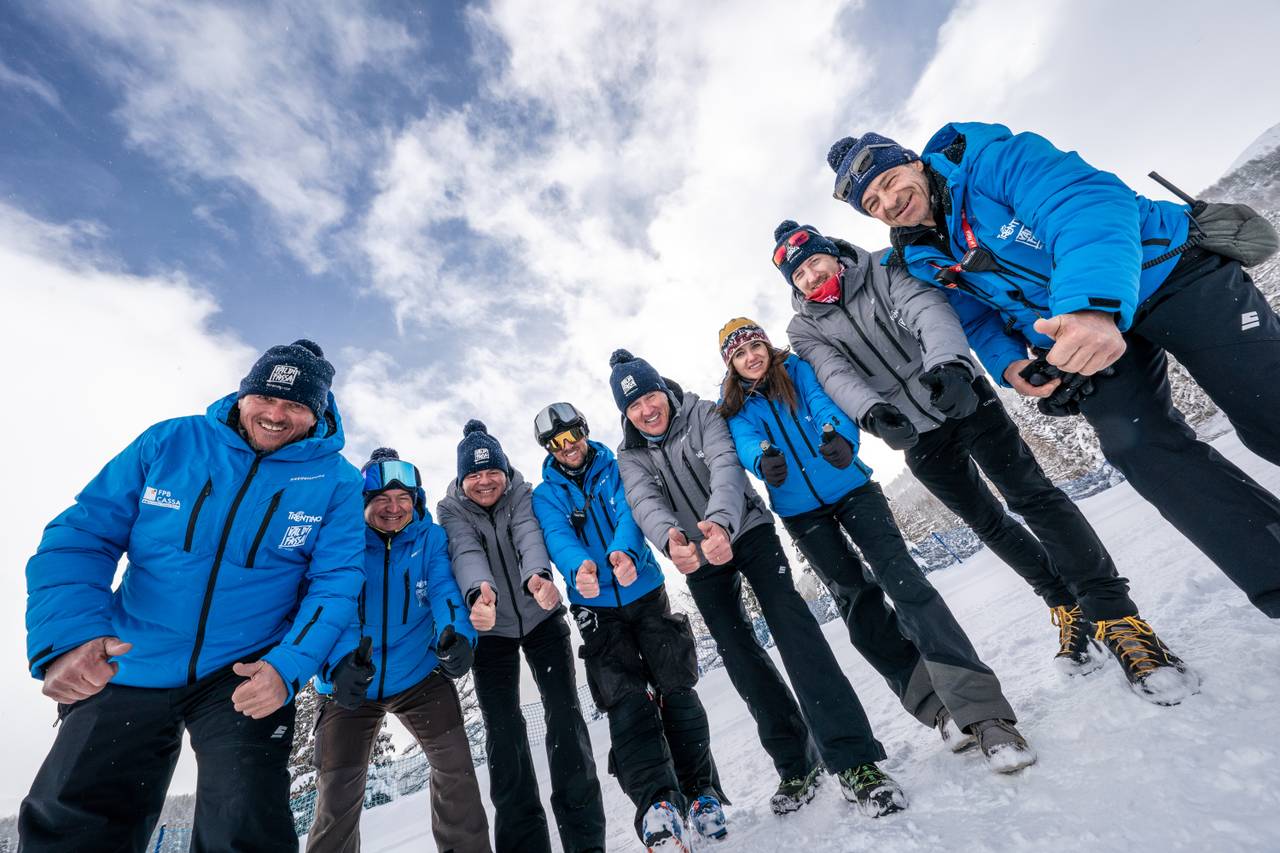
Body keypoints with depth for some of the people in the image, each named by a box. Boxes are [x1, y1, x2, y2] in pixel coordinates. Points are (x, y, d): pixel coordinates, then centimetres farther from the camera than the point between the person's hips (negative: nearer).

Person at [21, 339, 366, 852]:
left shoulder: (336, 482, -10)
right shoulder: (171, 442, -5)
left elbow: (335, 582, -12)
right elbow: (83, 535, -6)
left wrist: (290, 666, -25)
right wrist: (67, 636, -22)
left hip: (249, 677, -2)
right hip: (127, 671, 3)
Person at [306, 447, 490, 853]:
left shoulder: (430, 538, -10)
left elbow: (444, 590, -21)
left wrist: (456, 635, -42)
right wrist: (338, 662, -41)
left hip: (420, 676, 0)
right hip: (348, 685, 0)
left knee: (455, 766, -4)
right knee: (337, 792, 6)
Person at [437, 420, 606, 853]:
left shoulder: (521, 494, -7)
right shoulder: (451, 510, -8)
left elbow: (530, 536, -27)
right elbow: (466, 554, -27)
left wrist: (537, 574, -50)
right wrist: (479, 592, -49)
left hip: (541, 618, 0)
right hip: (490, 629, 1)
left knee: (564, 712, -7)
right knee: (502, 730, -1)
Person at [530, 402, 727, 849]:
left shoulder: (616, 469, 4)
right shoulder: (545, 495, 5)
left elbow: (628, 512, -14)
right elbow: (557, 537, -15)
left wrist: (623, 552, -37)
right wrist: (579, 566, -38)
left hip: (646, 592, 0)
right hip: (596, 606, 0)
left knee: (677, 689, 0)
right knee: (625, 698, -10)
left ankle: (701, 793, 14)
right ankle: (656, 800, -6)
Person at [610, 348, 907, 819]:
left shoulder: (703, 415, -10)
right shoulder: (629, 457, -3)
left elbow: (725, 466, -27)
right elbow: (645, 504, -21)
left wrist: (721, 520, -48)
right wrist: (671, 539, -44)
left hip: (748, 531, -2)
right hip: (697, 560, 3)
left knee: (793, 627, -18)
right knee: (740, 656, 3)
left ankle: (855, 761, -12)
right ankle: (797, 763, 19)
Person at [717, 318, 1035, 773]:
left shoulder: (797, 370, 0)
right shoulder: (733, 405, 2)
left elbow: (825, 404, -18)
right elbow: (745, 443, -17)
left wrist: (838, 435, -41)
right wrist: (763, 461, -41)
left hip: (851, 488, -1)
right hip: (801, 512, 2)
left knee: (901, 577, -16)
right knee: (856, 601, 2)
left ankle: (980, 709, -15)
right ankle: (937, 706, 13)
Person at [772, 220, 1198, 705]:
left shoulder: (883, 269, -3)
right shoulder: (805, 330, 0)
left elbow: (927, 309, -21)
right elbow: (836, 377, -17)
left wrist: (946, 362, -42)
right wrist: (872, 412, -39)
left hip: (963, 398, -1)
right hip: (917, 436, 2)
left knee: (1028, 493, -12)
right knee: (989, 525, 9)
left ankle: (1113, 614, -2)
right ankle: (1069, 607, 26)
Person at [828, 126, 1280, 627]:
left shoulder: (991, 157, -18)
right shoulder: (921, 262, -3)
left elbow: (1088, 200, -33)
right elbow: (977, 320, 5)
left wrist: (1092, 301, -50)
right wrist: (1010, 364, -16)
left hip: (1170, 273, -3)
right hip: (1076, 336, 4)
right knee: (1143, 451, -9)